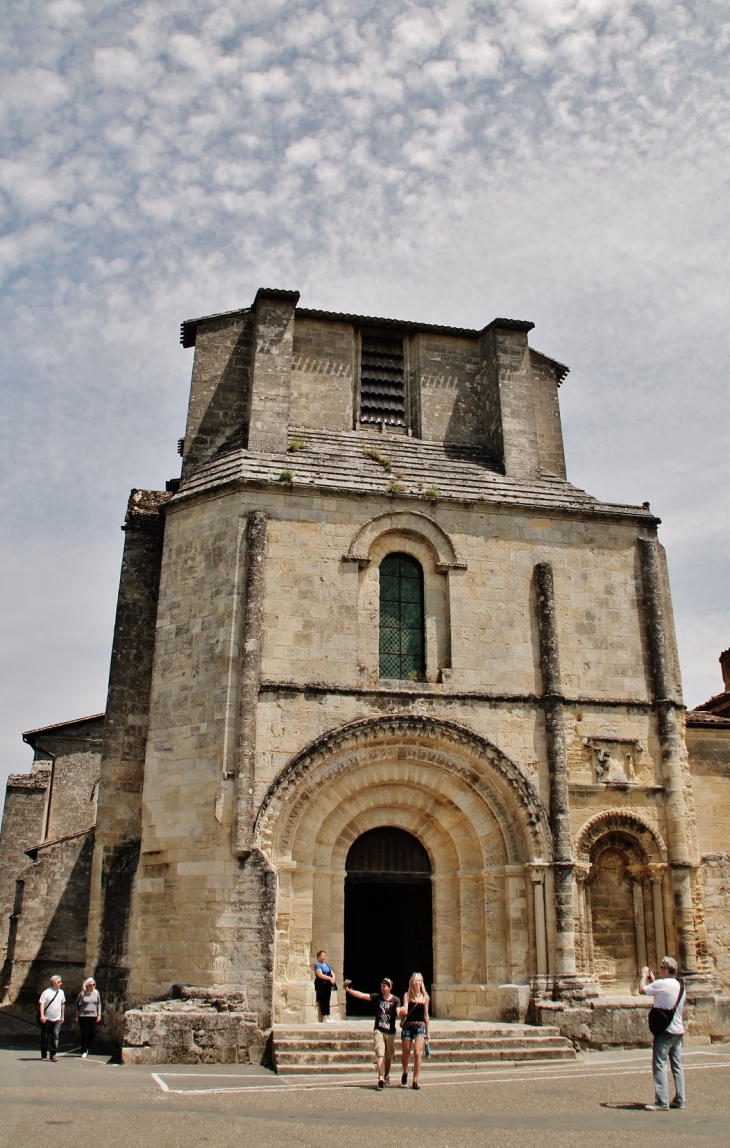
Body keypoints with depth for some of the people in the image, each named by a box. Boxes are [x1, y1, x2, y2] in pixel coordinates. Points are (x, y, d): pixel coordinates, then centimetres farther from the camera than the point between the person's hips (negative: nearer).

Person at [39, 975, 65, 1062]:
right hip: (47, 1019, -3)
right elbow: (41, 1004, -13)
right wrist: (42, 1015, -22)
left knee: (55, 1037, -5)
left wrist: (63, 1016, 17)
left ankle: (53, 1054, 0)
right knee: (45, 1037, 6)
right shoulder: (46, 992, -8)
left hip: (57, 1019, 3)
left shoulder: (61, 992, 8)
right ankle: (44, 1055, 18)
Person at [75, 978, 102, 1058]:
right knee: (84, 1034, -2)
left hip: (93, 1016, 3)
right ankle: (84, 1052, 8)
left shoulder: (96, 992, 3)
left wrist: (99, 1015, 6)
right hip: (83, 1016, -3)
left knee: (92, 1033, 2)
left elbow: (99, 1004, 10)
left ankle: (87, 1048, 27)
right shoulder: (82, 993, -5)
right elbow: (77, 1003, 5)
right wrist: (77, 1015, 3)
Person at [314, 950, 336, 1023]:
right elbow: (320, 975, -19)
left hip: (328, 985, 7)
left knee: (327, 1001, 8)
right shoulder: (317, 964, -6)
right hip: (321, 985, -7)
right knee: (323, 1001, -7)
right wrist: (330, 978, -20)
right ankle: (324, 1017, -5)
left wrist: (333, 979, -6)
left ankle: (328, 1016, 11)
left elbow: (332, 974, 17)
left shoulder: (327, 965, 18)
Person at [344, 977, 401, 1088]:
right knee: (380, 1055, -14)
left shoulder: (396, 1000, -1)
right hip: (378, 1031, 0)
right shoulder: (377, 997, 1)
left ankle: (386, 1076, 34)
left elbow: (398, 1012, -16)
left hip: (390, 1032, 0)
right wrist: (348, 990, -16)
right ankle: (381, 1078, -21)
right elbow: (362, 995, -5)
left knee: (388, 1057, 11)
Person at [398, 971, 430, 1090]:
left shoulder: (425, 997, 5)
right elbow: (405, 1010, -11)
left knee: (417, 1053, -11)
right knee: (405, 1053, 8)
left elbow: (426, 1015, 11)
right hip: (408, 1026, 0)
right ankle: (405, 1073, 36)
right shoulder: (407, 995, 1)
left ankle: (415, 1081, -1)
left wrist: (428, 1031, 11)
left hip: (420, 1026, 0)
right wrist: (402, 1011, -35)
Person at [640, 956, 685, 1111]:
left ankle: (662, 1102, -9)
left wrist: (644, 976, 10)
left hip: (665, 1030, -8)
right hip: (678, 1030, 8)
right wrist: (653, 980, 24)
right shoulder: (680, 986, 11)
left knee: (659, 1065, -6)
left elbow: (642, 989, -5)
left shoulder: (661, 983, -15)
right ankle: (679, 1100, 13)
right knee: (677, 1065, 12)